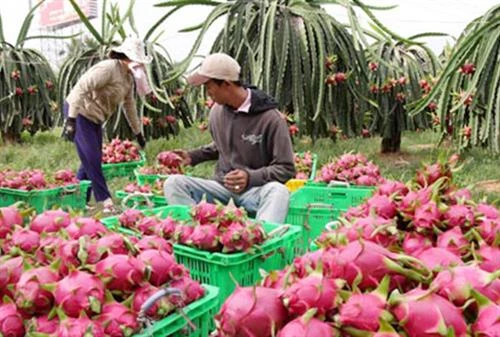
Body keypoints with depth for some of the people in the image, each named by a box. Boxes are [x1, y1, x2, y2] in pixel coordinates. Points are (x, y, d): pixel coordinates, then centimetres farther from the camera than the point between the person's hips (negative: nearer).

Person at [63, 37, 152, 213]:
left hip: (94, 118, 9)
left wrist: (138, 133, 22)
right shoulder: (108, 68, -22)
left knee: (92, 160, 9)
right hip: (79, 112, -9)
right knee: (92, 159, -11)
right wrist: (71, 119, -34)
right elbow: (81, 88, -28)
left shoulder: (128, 77, 7)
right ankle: (105, 201, -6)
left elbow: (130, 106, 17)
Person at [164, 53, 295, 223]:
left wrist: (251, 177, -24)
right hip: (221, 186, 5)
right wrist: (193, 156, 11)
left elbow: (286, 169, -10)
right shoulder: (217, 111, 5)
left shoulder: (270, 118, -13)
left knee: (278, 190, -38)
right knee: (173, 183, -17)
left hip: (255, 189, -4)